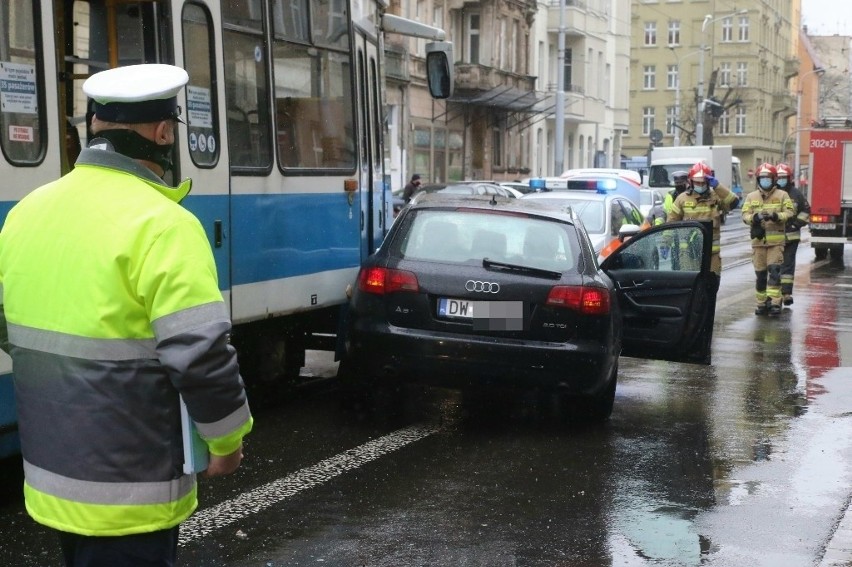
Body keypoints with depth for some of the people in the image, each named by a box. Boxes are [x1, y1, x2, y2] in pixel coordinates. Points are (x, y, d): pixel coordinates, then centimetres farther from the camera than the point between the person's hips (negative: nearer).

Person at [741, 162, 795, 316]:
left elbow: (789, 213, -4)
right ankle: (762, 303, 16)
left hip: (776, 240, -2)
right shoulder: (751, 197, 10)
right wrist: (755, 217, -20)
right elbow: (745, 215, 1)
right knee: (760, 273, 6)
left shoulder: (782, 195, 5)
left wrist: (775, 216, -22)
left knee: (774, 270, -13)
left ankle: (774, 302, -15)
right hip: (758, 240, 2)